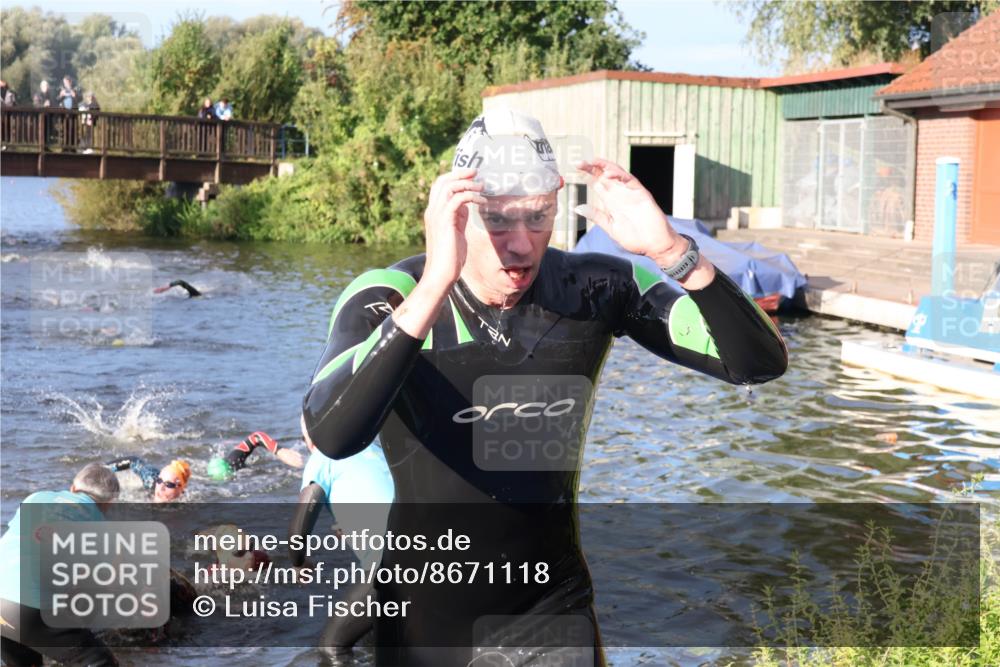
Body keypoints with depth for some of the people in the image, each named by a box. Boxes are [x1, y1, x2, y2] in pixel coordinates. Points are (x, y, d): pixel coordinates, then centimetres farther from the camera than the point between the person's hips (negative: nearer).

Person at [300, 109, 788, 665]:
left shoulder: (597, 288, -12)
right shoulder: (386, 298, -20)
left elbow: (761, 363, -16)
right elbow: (331, 436, -39)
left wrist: (672, 251, -31)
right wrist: (434, 285, -47)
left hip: (555, 605, 1)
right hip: (425, 618, -1)